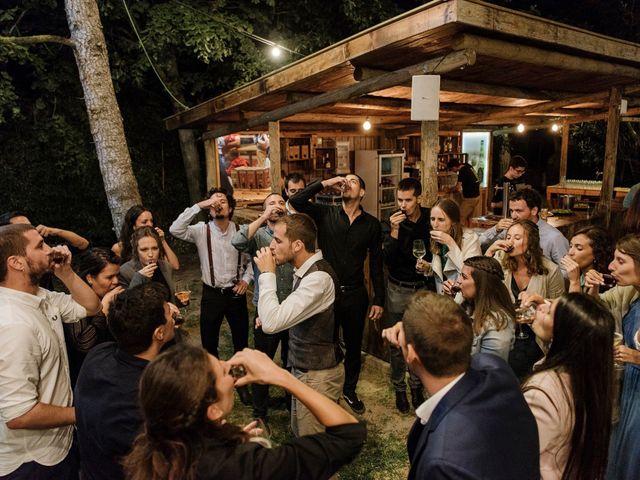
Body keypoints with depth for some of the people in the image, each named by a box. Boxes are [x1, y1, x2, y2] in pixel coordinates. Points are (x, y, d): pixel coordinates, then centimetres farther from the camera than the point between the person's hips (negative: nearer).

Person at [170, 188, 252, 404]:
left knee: (241, 341, 14)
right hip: (211, 295, 0)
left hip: (236, 294, 1)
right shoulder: (201, 230, -8)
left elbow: (250, 261, 6)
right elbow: (175, 230, -26)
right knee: (209, 343, 14)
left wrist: (246, 280, -9)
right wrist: (199, 206, -27)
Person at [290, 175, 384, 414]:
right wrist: (325, 183, -17)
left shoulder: (371, 224, -1)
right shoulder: (325, 214, -3)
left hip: (355, 294, 1)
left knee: (354, 345, 18)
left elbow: (376, 263, 3)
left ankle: (349, 390, 41)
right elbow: (296, 201, -16)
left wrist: (379, 299, 2)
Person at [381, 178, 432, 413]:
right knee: (396, 342, 8)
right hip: (398, 289, -1)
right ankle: (399, 387, 26)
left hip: (424, 288, 1)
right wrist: (394, 231, -26)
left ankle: (416, 385, 29)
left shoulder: (431, 219, -4)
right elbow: (388, 260, -16)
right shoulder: (390, 223, -7)